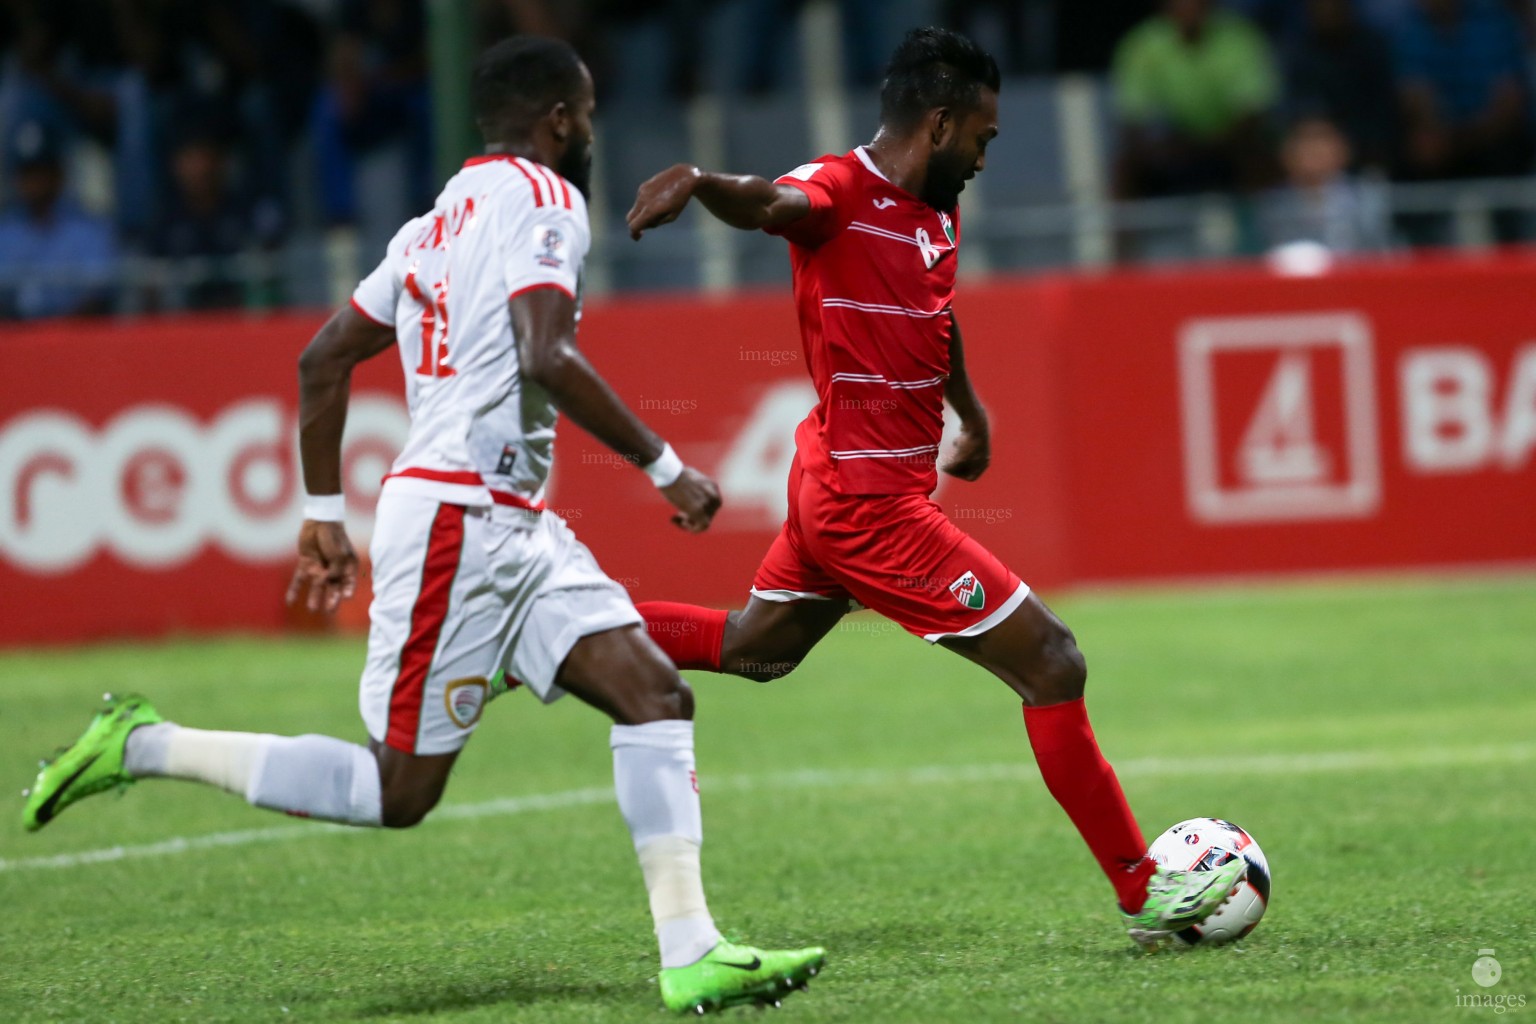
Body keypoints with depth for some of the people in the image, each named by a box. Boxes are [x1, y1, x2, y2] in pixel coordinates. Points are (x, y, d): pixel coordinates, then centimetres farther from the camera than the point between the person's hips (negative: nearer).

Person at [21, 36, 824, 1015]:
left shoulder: (439, 221, 19)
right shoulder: (542, 197, -8)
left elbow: (324, 359, 20)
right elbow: (548, 359, -23)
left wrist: (324, 514, 25)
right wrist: (667, 467, -16)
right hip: (457, 520, -10)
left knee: (657, 694, -1)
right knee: (399, 788, -5)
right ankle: (144, 747, 3)